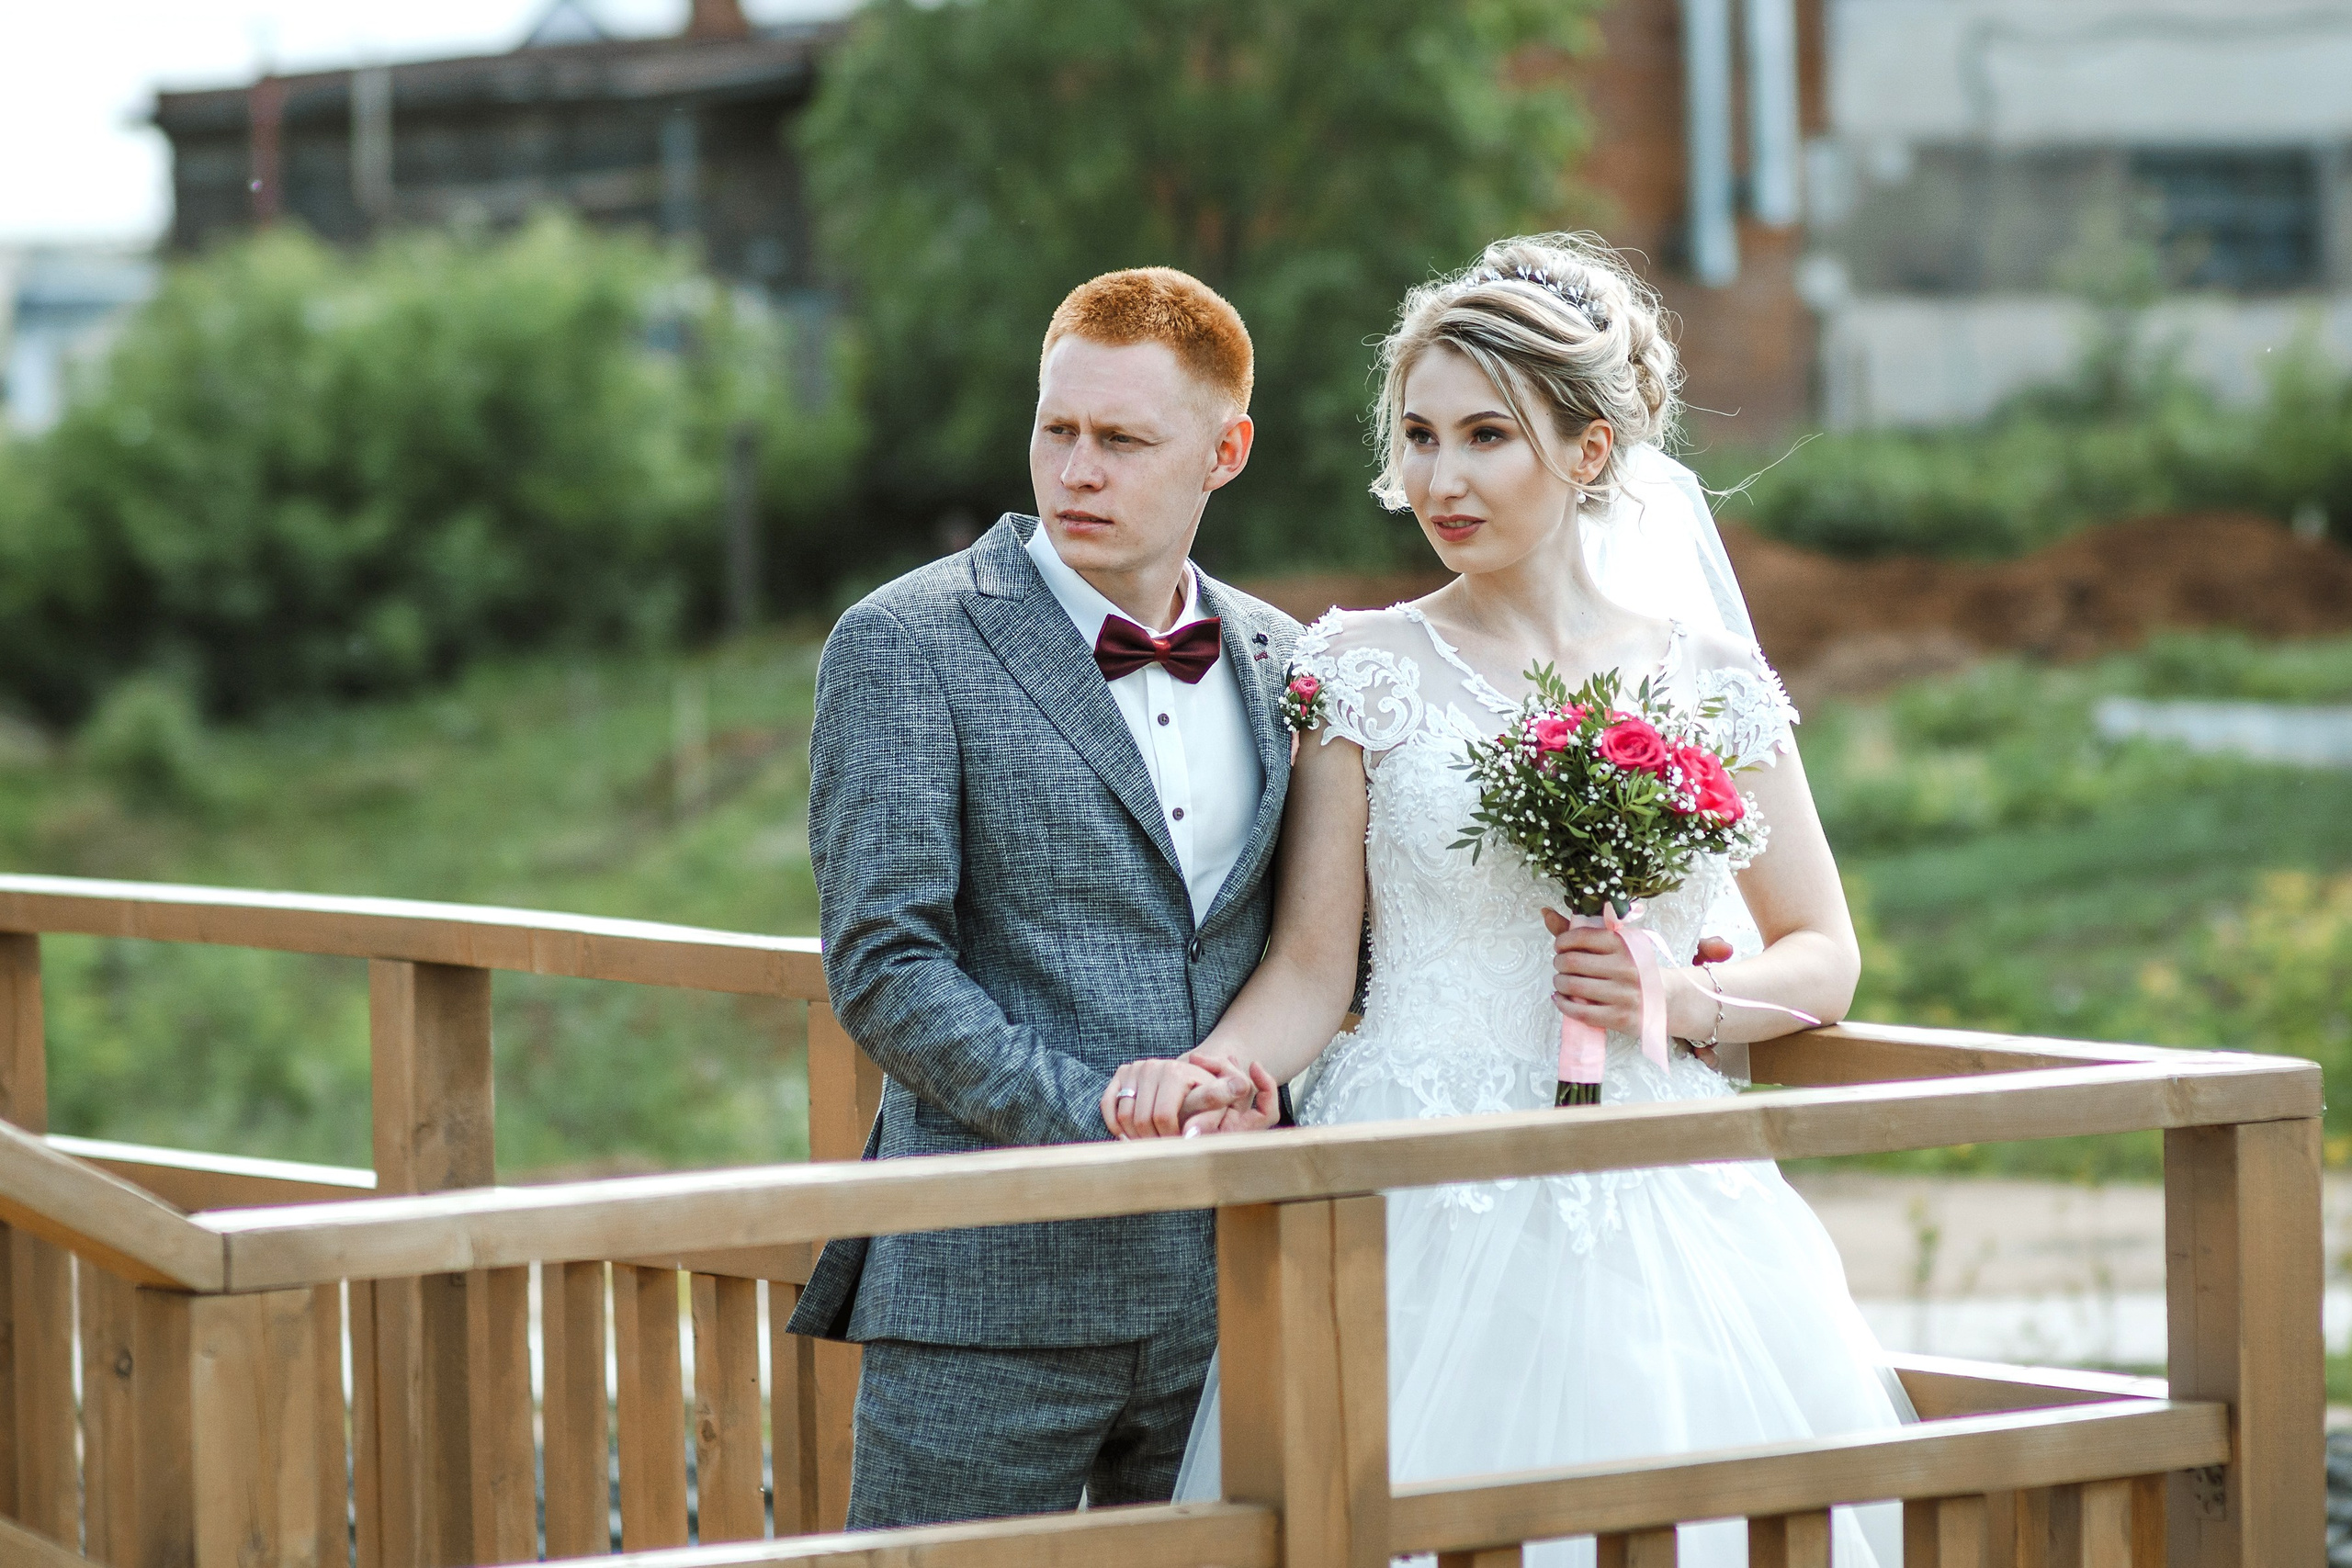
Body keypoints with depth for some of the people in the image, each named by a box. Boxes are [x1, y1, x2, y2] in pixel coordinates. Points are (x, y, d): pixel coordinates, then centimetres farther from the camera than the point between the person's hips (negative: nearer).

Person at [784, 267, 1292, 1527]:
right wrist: (1092, 1113, -20)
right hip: (993, 1293, -5)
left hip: (1224, 1286, 5)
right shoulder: (905, 646, -4)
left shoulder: (1279, 659, 12)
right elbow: (881, 970, -10)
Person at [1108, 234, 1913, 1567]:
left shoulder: (1704, 679, 6)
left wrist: (1680, 1000, -6)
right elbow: (1313, 967, 0)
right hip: (1421, 1206, -1)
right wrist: (1218, 1070, -19)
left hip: (1655, 1208, 2)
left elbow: (1825, 956, 12)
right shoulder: (1366, 671, 3)